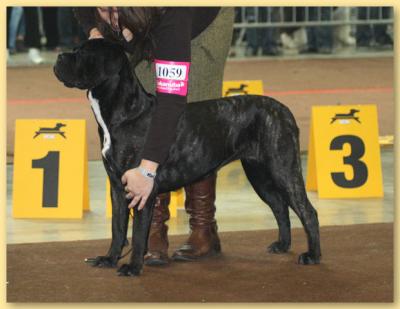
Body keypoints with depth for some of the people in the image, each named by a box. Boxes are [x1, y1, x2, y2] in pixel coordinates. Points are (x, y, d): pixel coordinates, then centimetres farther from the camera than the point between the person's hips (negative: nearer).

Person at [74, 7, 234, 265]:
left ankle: (204, 230, -2)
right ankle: (155, 230, -7)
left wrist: (147, 170, -56)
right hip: (145, 33, 5)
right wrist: (95, 33, -26)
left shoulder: (169, 15, -47)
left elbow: (173, 97, -51)